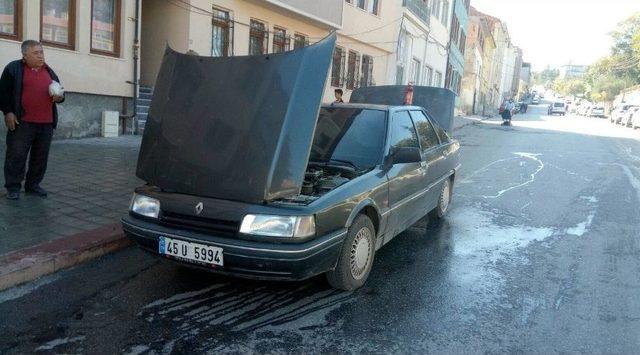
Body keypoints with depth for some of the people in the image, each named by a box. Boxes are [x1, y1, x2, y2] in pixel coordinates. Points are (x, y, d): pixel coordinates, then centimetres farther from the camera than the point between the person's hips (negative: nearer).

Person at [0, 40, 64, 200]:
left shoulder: (49, 71, 17)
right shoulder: (13, 68, 2)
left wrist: (60, 97, 3)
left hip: (46, 123, 5)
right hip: (22, 122, -4)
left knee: (40, 157, 7)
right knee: (16, 155, -1)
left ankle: (33, 185, 19)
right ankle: (13, 187, 8)